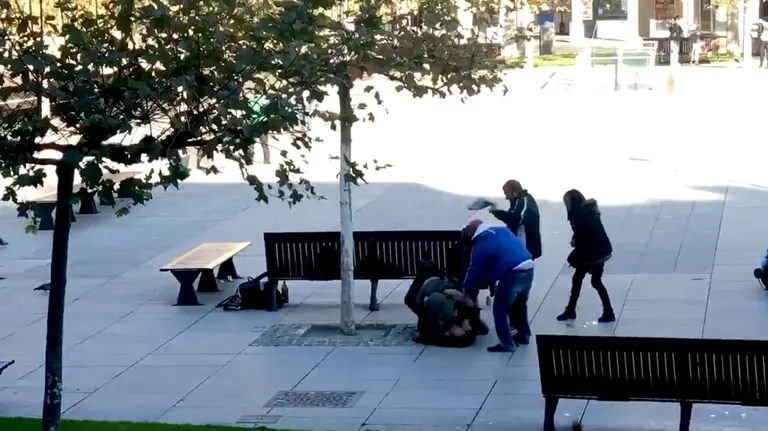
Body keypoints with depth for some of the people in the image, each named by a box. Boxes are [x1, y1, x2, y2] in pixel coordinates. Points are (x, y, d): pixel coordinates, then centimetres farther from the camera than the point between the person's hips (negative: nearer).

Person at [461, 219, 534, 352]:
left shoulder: (481, 243, 1)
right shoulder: (502, 229, 19)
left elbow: (474, 270, 6)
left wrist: (467, 290, 21)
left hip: (512, 274, -8)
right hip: (528, 268, 8)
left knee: (499, 309, 8)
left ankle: (507, 343, 11)